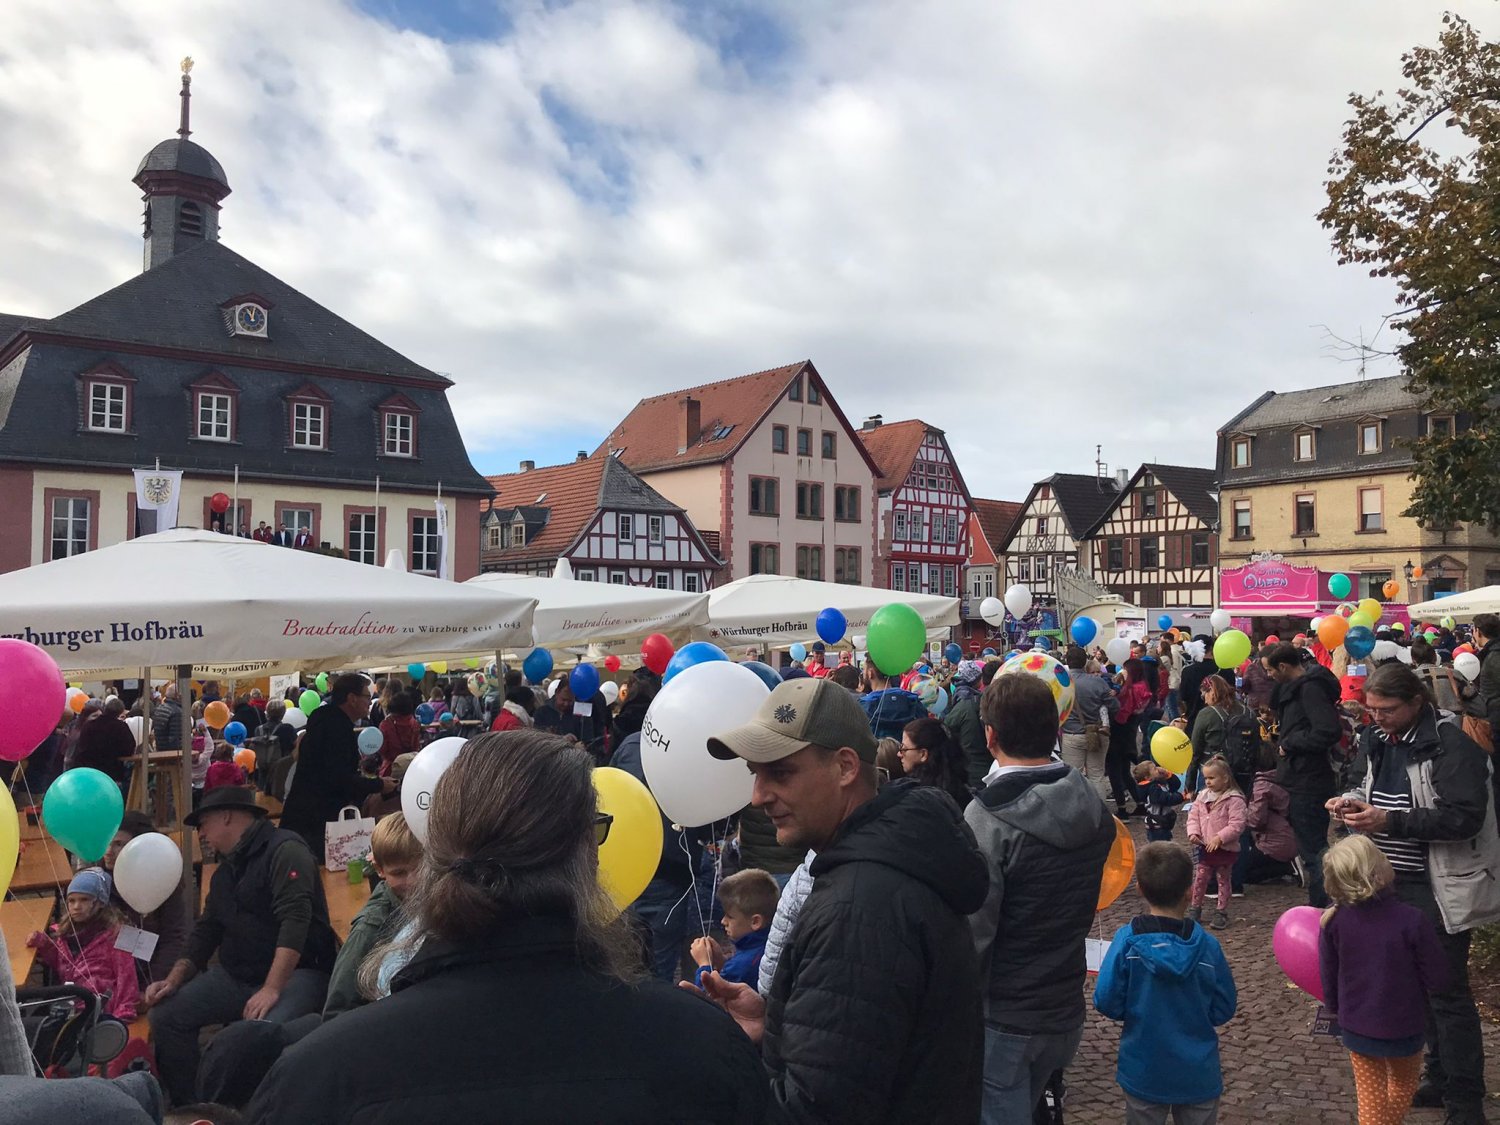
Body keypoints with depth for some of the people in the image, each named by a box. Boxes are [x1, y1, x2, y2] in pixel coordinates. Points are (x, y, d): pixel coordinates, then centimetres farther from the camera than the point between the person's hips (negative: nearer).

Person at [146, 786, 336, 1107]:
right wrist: (174, 980, 5)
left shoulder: (284, 850, -13)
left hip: (296, 973, -9)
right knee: (166, 1015, -3)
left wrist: (271, 989, -30)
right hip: (237, 976, 9)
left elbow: (295, 921, -24)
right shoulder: (225, 871, 18)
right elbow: (205, 932, 21)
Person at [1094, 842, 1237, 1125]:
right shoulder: (1207, 945, -14)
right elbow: (1223, 1010, -6)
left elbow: (1106, 1003, -15)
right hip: (1198, 1074, 1)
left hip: (1143, 1073, -1)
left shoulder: (1127, 941, -18)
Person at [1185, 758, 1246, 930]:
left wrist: (1219, 838, -25)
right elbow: (1193, 816, 8)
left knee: (1223, 880, 10)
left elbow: (1237, 825, -19)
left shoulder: (1234, 799, -14)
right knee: (1199, 878, 8)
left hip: (1225, 849, -5)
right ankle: (1195, 909, 20)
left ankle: (1221, 912, 20)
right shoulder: (1202, 796, 5)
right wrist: (1193, 833, -9)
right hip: (1203, 846, 5)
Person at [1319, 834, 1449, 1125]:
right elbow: (1437, 979, -15)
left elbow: (1329, 977, -3)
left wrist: (1335, 1009, 16)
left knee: (1370, 1099, 15)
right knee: (1404, 1085, 27)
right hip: (1403, 1027, -1)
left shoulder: (1334, 921, -14)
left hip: (1356, 1026, 2)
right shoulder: (1411, 920, -24)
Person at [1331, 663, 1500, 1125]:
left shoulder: (1450, 744, -17)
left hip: (1439, 888, -7)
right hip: (1396, 883, 8)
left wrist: (1389, 821, -27)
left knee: (1447, 991, -1)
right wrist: (1356, 801, 0)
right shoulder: (1378, 740, 7)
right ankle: (1440, 1079, 30)